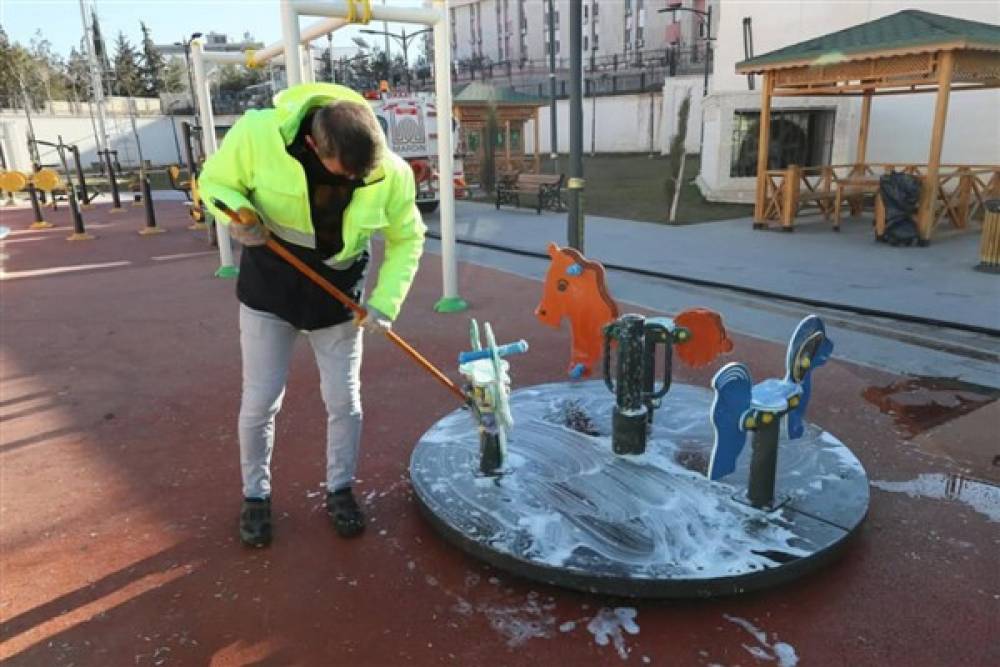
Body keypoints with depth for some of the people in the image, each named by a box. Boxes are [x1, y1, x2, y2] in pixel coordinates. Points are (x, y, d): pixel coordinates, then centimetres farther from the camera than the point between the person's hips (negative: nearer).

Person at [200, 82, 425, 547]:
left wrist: (385, 301, -16)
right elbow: (215, 181, -8)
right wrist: (239, 213, -31)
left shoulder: (392, 172, -21)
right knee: (260, 403, 6)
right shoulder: (258, 132, -25)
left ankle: (339, 491, 31)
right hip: (269, 290, -1)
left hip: (338, 296, 1)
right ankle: (255, 495, 30)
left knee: (344, 402, 7)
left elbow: (406, 239, -6)